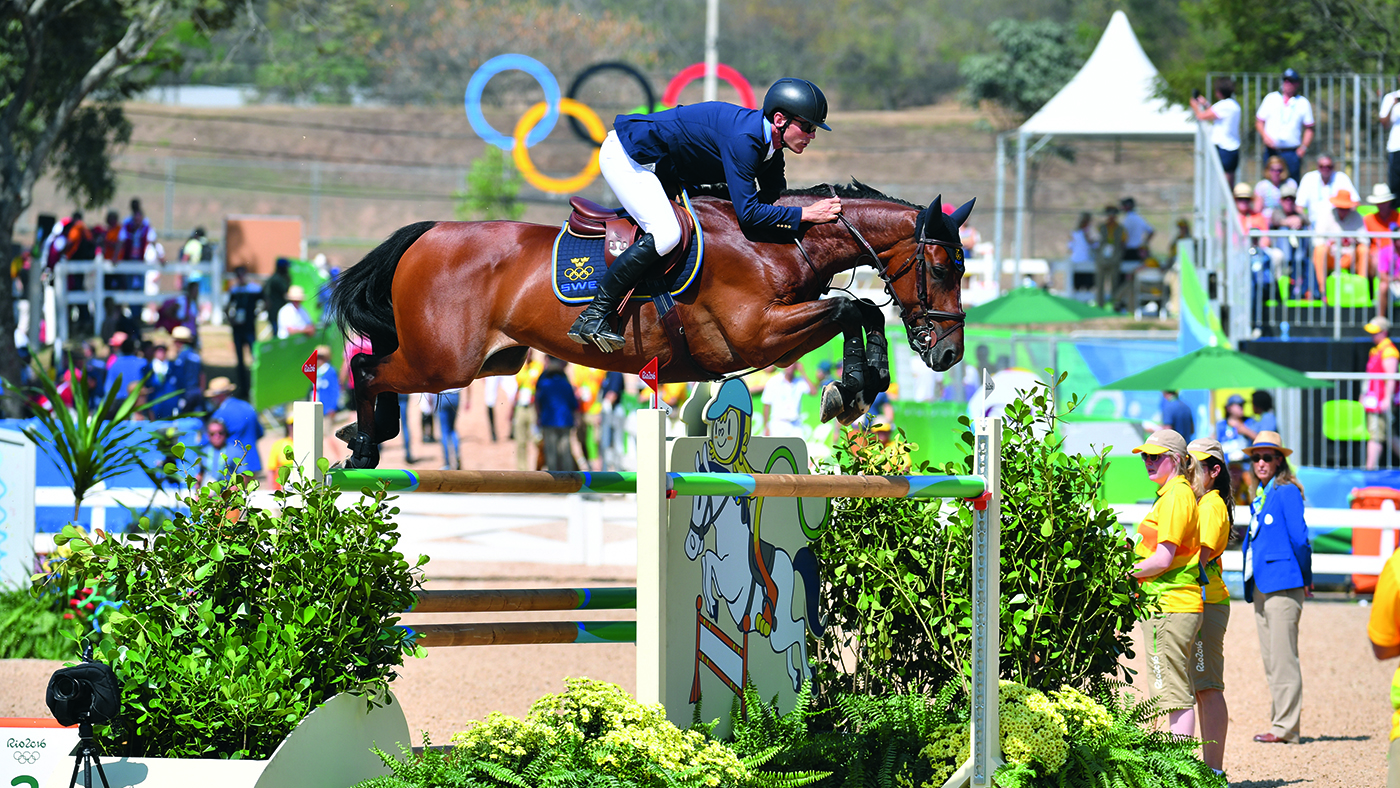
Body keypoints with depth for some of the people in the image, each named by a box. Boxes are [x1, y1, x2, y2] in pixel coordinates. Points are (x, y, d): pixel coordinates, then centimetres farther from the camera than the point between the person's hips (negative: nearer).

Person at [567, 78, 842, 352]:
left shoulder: (772, 144, -2)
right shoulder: (744, 139, -31)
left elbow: (772, 196, 5)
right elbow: (747, 213, -33)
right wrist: (806, 215, -30)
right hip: (625, 156, -10)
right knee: (666, 234, -26)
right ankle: (592, 316, -22)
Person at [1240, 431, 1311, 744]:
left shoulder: (1286, 492, -8)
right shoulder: (1259, 497, 17)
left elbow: (1299, 539, -10)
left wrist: (1305, 579, -4)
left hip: (1283, 584, -9)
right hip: (1260, 586, 9)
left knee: (1283, 658, -8)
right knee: (1270, 660, 10)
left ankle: (1286, 727, -6)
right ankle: (1280, 722, 14)